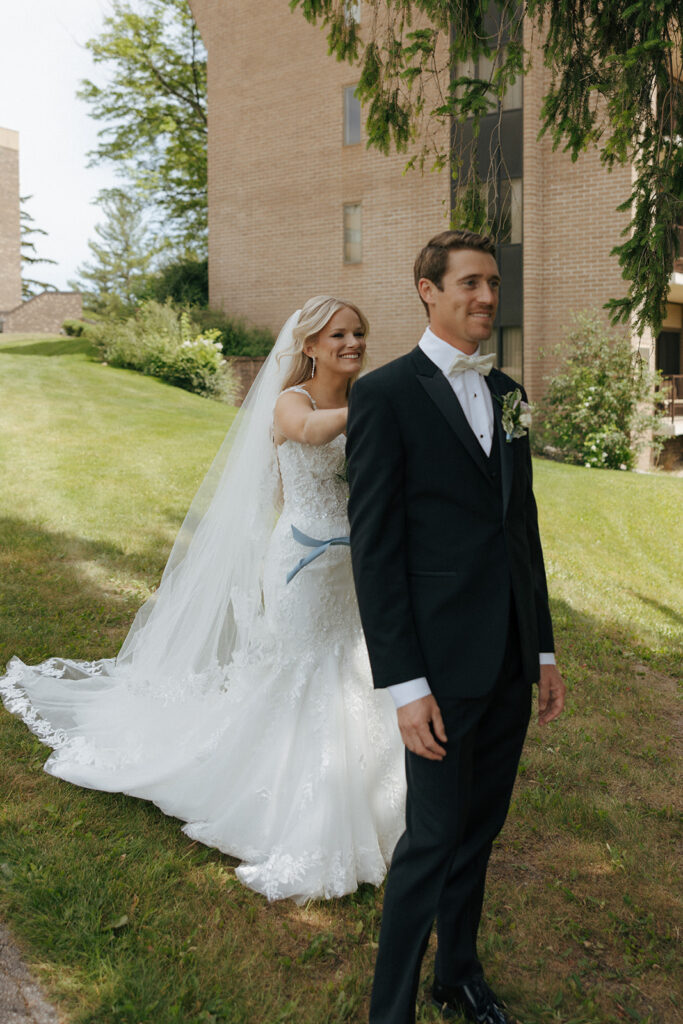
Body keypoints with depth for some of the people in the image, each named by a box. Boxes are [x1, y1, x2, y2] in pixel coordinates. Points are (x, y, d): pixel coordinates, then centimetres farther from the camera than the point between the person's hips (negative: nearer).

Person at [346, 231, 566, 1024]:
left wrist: (543, 649, 14)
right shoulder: (385, 394, -9)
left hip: (511, 660, 7)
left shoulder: (506, 394, 12)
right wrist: (403, 684, -16)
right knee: (434, 839, 3)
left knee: (481, 827, 19)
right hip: (441, 662, -6)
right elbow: (374, 547, -13)